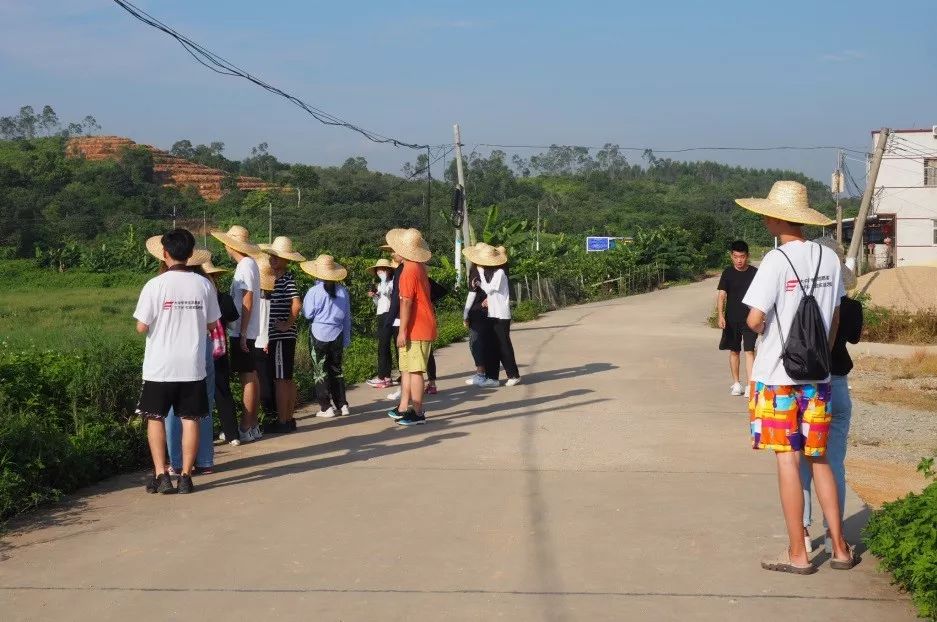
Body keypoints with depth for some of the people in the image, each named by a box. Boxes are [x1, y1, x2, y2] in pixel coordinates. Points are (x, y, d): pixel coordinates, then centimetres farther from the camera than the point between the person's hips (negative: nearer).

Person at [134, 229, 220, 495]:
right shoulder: (203, 284, -2)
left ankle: (161, 475, 7)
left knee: (155, 418, 12)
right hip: (193, 365, 2)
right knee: (190, 419, 8)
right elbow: (211, 324, 6)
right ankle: (186, 477, 8)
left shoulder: (155, 285, -11)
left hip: (160, 365, -2)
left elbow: (142, 327, -9)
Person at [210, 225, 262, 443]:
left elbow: (247, 302, -19)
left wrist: (242, 333, -19)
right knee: (251, 376, 12)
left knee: (247, 378, -7)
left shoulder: (245, 266, -14)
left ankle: (246, 429, -4)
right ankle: (253, 426, 18)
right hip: (246, 331, 10)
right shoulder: (249, 264, 15)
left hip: (242, 332, -10)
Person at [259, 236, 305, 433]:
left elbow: (296, 305, -26)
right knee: (287, 379, 13)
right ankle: (289, 419, 21)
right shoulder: (277, 278, 13)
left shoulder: (287, 279, -14)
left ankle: (282, 422, 2)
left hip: (282, 337, -9)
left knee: (280, 379, -4)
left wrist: (288, 324, -16)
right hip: (278, 337, 9)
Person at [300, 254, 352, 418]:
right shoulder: (342, 291, -1)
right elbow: (347, 316, 6)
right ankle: (342, 405, 15)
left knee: (320, 371, 4)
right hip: (337, 335, 4)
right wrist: (346, 338, 14)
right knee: (336, 369, 15)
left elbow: (307, 314, -8)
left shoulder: (314, 291, -15)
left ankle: (326, 407, 2)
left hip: (319, 334, -4)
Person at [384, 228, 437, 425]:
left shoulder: (409, 271, -18)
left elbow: (406, 302, -20)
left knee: (414, 371, -6)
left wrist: (402, 331, -19)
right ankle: (403, 409, 20)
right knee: (407, 369, 15)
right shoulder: (419, 267, 11)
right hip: (423, 327, 10)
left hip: (416, 330, -10)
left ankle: (418, 413, -2)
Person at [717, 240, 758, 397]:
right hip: (731, 319, 2)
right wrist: (720, 315, -16)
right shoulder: (728, 273, 1)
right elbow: (721, 295, -3)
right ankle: (736, 384, 23)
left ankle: (750, 386, -14)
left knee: (749, 351, -10)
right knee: (734, 351, 11)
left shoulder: (754, 273, -1)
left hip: (749, 319, -2)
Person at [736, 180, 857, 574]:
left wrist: (757, 326, 4)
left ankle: (797, 554, 8)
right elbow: (835, 320, 10)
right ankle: (840, 548, 17)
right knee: (818, 458, 14)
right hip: (818, 376, 5)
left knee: (787, 459, 2)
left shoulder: (776, 261, -14)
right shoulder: (828, 259, 3)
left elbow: (754, 319, -19)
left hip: (777, 375, -5)